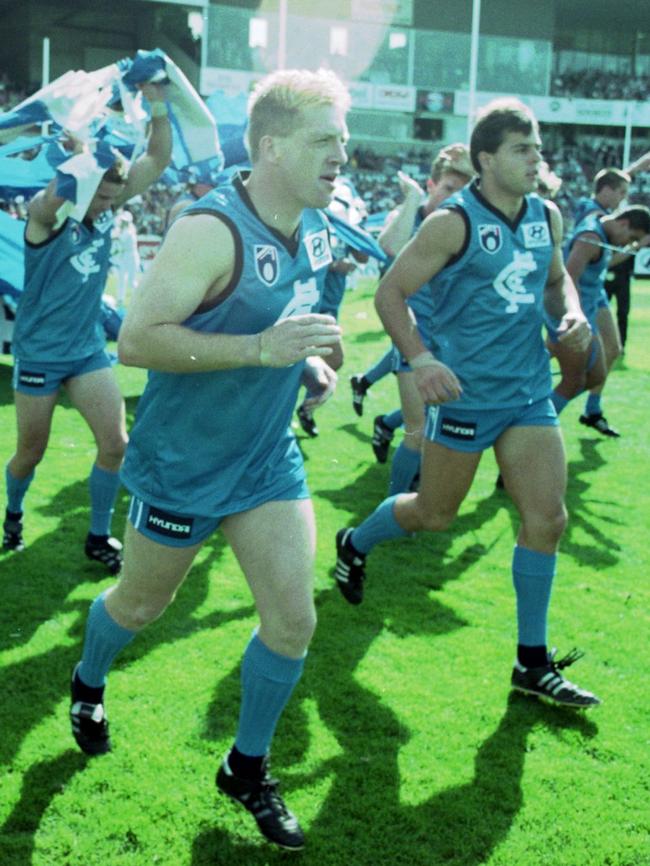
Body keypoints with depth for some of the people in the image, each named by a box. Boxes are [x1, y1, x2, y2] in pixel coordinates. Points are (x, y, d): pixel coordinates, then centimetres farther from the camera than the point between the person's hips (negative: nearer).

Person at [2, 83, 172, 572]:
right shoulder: (47, 213, -18)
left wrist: (158, 106, -23)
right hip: (40, 351, -4)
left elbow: (158, 160, -9)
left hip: (89, 347, 4)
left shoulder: (108, 207, -4)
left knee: (115, 444, -3)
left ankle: (99, 537, 14)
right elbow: (57, 197, -45)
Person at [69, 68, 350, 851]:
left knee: (294, 619, 0)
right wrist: (262, 349, -34)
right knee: (141, 604, 16)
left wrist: (304, 355, 1)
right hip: (181, 463, -6)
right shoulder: (211, 230, -25)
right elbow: (136, 340, -29)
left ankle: (247, 770, 22)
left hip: (269, 457, 6)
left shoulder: (313, 228, 0)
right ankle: (87, 687, 51)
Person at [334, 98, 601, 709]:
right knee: (434, 514, 8)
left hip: (530, 390, 6)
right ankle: (353, 545, 42)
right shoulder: (454, 223, -13)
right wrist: (420, 359, -25)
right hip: (464, 391, -5)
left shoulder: (546, 216, 6)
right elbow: (390, 292, -12)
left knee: (546, 517, 0)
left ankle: (533, 663, 12)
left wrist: (570, 314, 0)